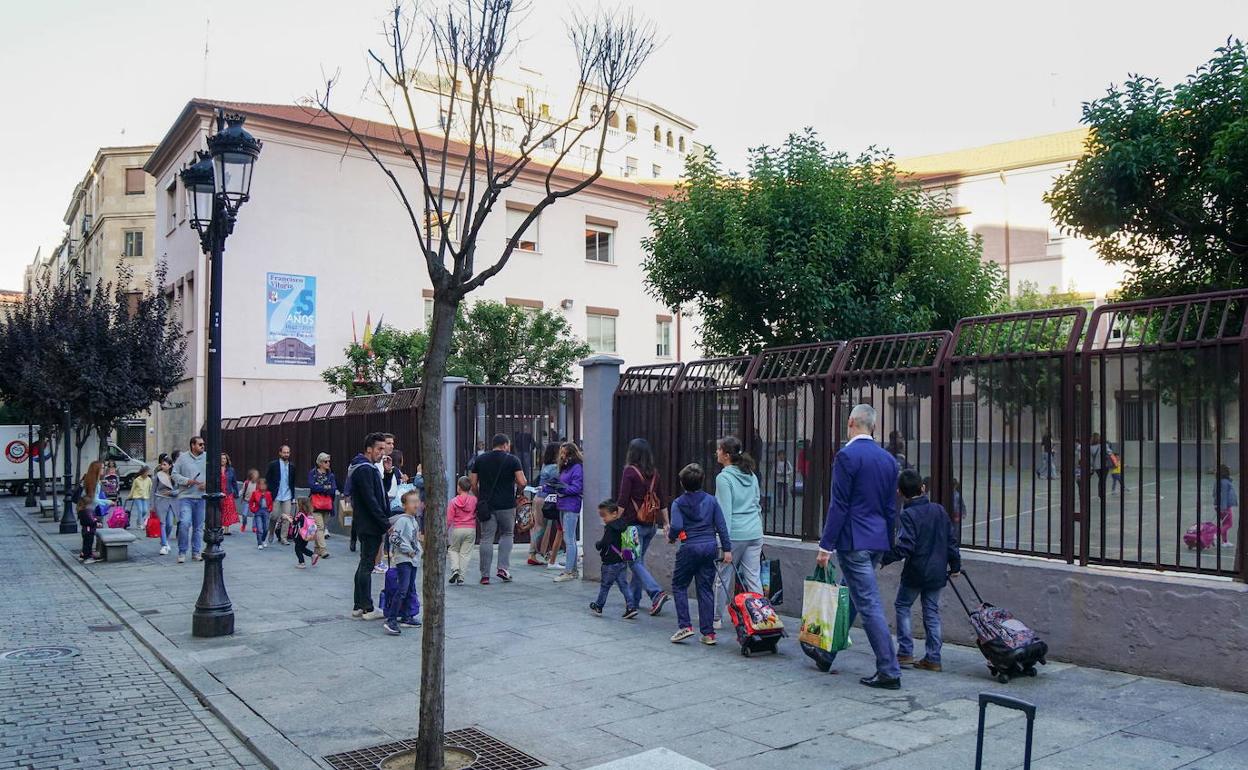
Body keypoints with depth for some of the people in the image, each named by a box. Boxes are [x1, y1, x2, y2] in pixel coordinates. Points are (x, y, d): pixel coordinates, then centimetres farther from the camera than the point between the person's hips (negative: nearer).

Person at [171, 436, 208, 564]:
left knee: (198, 526, 8)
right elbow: (175, 474, 2)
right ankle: (182, 552, -1)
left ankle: (196, 552, 19)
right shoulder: (182, 458, 2)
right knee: (184, 523, -15)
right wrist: (187, 481, -14)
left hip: (201, 497, 3)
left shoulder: (207, 458, 8)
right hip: (185, 497, -3)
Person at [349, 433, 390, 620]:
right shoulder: (365, 469, -17)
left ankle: (358, 606, 22)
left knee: (364, 565, 15)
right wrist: (386, 524, -21)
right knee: (367, 566, -4)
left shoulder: (369, 468, 16)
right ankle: (367, 609, 1)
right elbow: (370, 500, -22)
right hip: (370, 526, -11)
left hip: (365, 525, 11)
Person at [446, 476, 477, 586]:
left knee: (453, 549, 18)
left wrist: (445, 531, 3)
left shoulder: (453, 501, -7)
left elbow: (449, 519, -6)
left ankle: (455, 569, -2)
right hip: (471, 529, 1)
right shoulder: (474, 500, -3)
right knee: (465, 553, 5)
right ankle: (461, 577, 4)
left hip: (457, 529, -1)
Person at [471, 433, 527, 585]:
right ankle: (503, 568, 4)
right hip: (507, 505, -2)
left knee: (486, 539, 4)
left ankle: (485, 575, 4)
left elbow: (473, 484, 5)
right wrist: (519, 487, 12)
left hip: (486, 505, 2)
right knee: (507, 535, 16)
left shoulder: (480, 460, 7)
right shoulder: (512, 459, -2)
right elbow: (522, 483, -9)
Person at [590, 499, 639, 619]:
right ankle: (631, 607, 3)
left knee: (605, 585, 7)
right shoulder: (622, 525, 6)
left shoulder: (610, 528, -18)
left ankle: (598, 607, 21)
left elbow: (605, 543, -24)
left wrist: (597, 545, -6)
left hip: (611, 563, -8)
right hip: (622, 561, 8)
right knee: (623, 584, 9)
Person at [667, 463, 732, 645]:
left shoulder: (678, 503, -5)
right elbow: (721, 526, 2)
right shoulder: (711, 500, 5)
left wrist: (671, 537, 3)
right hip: (710, 547, 4)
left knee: (679, 586, 12)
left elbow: (676, 526, -18)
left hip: (689, 548, -4)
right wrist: (727, 549, 5)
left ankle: (685, 626, 2)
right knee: (706, 589, 9)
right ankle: (708, 633, 9)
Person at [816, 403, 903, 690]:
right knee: (848, 596, 20)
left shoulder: (847, 455, -12)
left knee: (869, 605, -5)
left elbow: (839, 505, -15)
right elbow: (891, 507, 15)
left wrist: (826, 545, -11)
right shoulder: (888, 459, 11)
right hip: (877, 540, 8)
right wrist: (887, 545, 23)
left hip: (854, 541, -8)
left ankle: (889, 672, -3)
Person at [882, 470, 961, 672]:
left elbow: (905, 547, -21)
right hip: (937, 572, 5)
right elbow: (951, 540, 9)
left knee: (902, 606, 11)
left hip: (915, 572, -5)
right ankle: (933, 658, 12)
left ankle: (905, 652, 7)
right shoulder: (939, 510, 4)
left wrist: (884, 558, -13)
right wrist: (955, 565, 18)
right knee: (932, 612, 11)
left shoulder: (908, 515, -15)